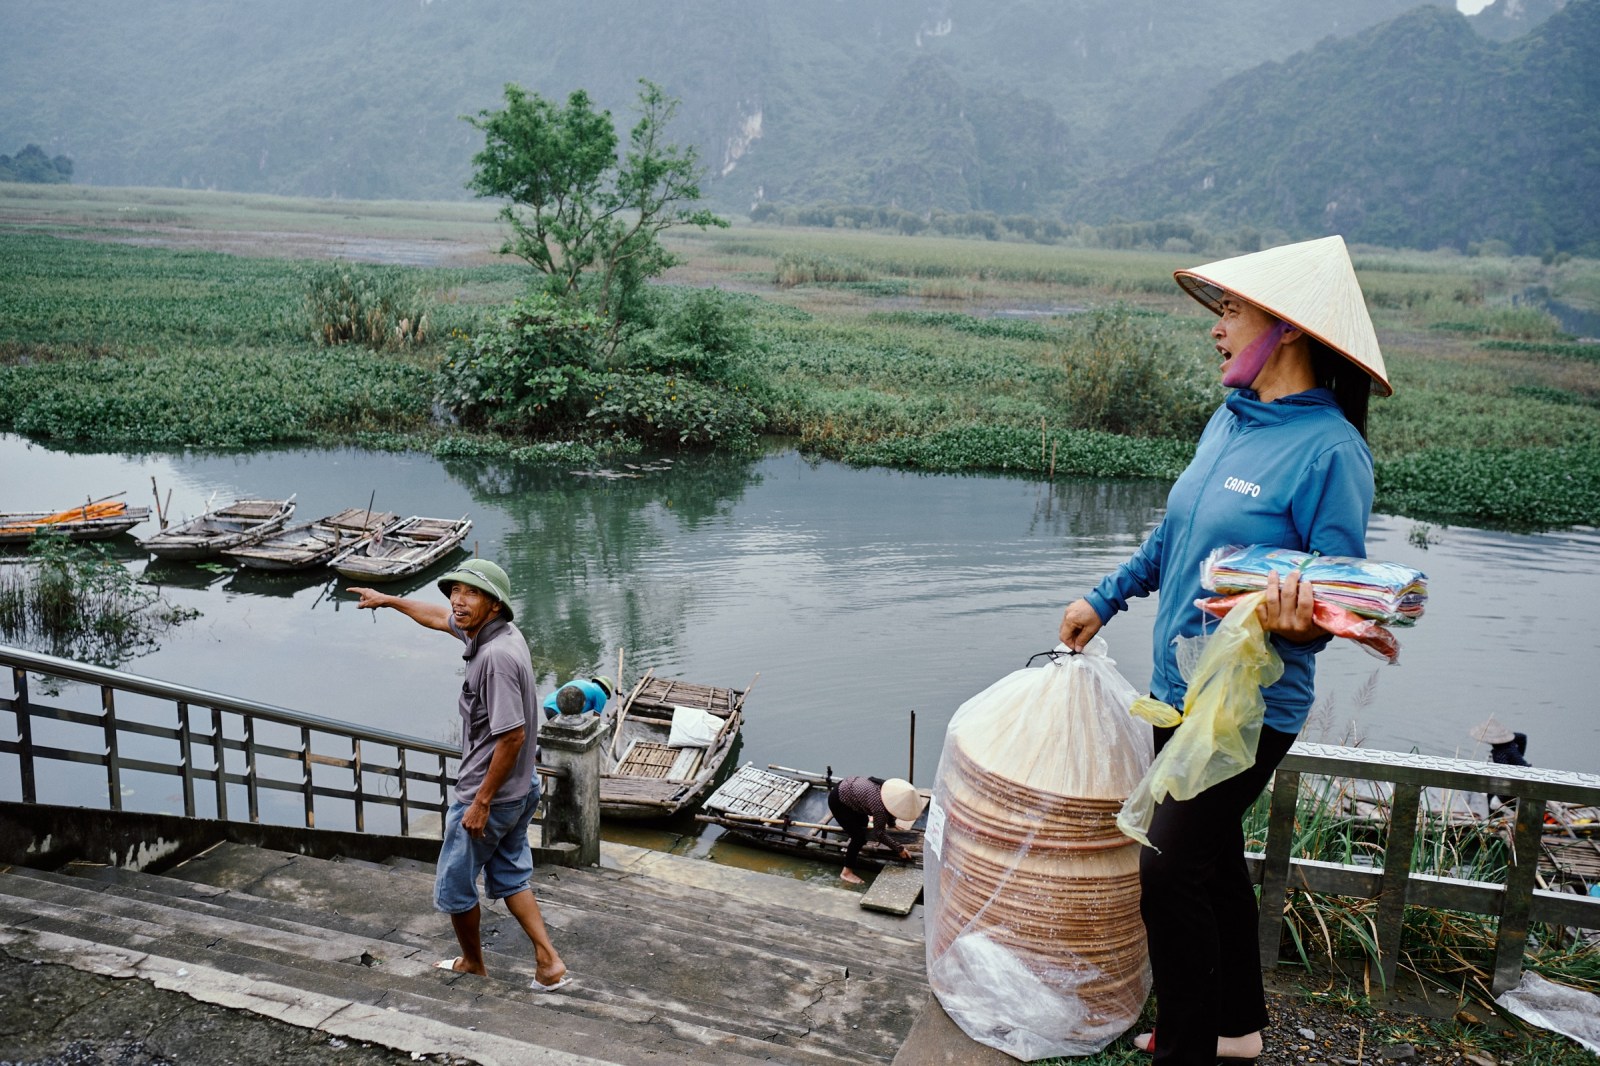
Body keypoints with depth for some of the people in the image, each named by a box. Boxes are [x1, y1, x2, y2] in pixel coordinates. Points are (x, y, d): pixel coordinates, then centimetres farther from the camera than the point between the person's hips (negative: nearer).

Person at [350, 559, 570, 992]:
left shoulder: (497, 656, -29)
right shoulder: (484, 630, 0)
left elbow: (512, 736, -30)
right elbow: (437, 617, 21)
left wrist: (481, 802, -23)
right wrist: (387, 600, 31)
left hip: (490, 794, -9)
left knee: (454, 886, 14)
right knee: (509, 878, 20)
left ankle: (472, 963, 35)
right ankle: (549, 962, 20)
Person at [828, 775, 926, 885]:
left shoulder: (891, 789, -8)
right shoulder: (880, 806, -31)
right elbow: (879, 833, -18)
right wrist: (899, 848, -12)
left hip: (846, 787, 9)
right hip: (838, 801, -9)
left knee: (863, 822, 26)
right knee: (859, 835, -8)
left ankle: (852, 850, 48)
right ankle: (847, 872, 4)